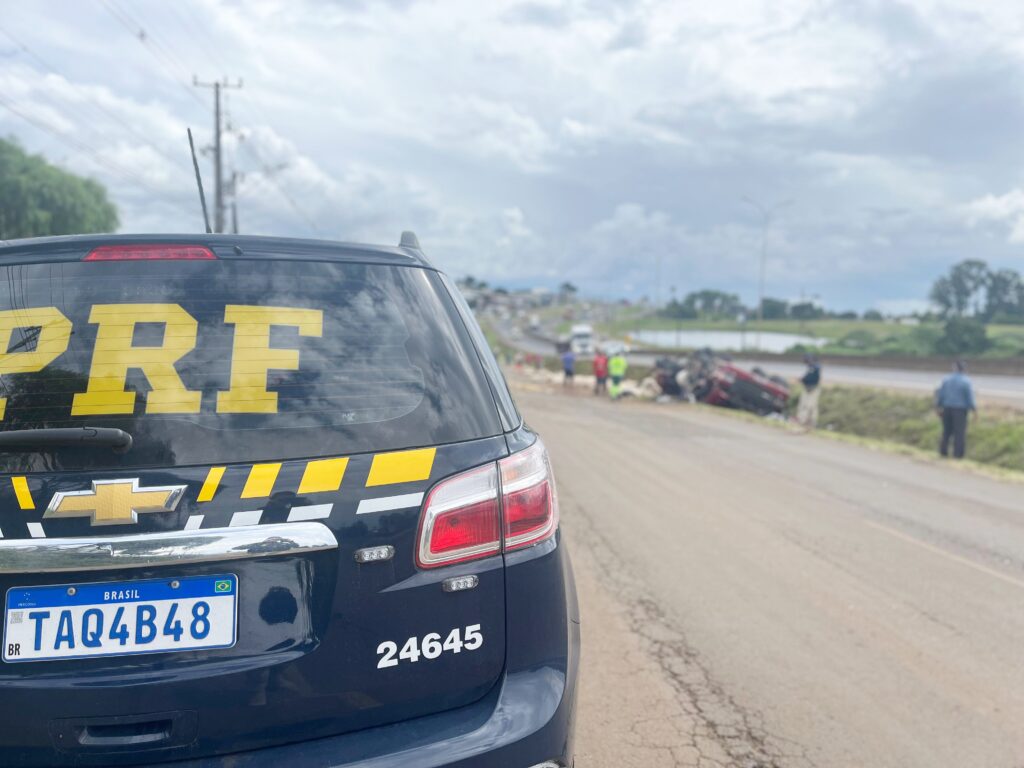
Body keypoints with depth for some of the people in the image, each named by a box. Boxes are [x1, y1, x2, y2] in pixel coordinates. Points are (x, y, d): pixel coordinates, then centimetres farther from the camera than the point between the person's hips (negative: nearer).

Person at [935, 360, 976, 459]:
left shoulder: (946, 379, 2)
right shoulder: (966, 381, -9)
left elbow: (941, 394, 4)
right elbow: (970, 397, -9)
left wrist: (939, 407, 13)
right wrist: (973, 409, 0)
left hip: (947, 408, 4)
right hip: (960, 409, -4)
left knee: (947, 430, 13)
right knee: (959, 432, 1)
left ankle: (943, 451, 13)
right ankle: (958, 454, -1)